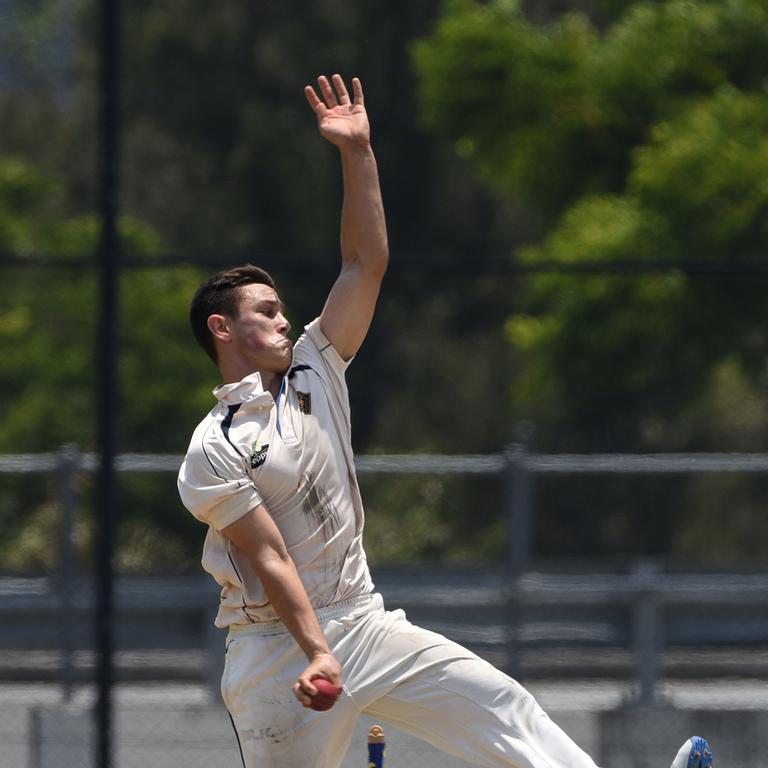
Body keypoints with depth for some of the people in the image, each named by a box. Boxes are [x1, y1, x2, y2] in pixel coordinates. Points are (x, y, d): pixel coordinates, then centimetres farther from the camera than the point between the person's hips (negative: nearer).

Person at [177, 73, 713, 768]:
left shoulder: (314, 373, 10)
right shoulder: (213, 452, -8)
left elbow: (366, 264, 6)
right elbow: (270, 560, -17)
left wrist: (358, 154, -2)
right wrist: (317, 655, -27)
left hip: (363, 624, 6)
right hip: (276, 649, -6)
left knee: (500, 705, -6)